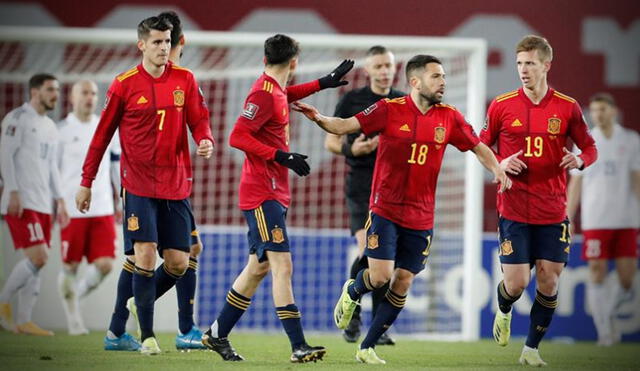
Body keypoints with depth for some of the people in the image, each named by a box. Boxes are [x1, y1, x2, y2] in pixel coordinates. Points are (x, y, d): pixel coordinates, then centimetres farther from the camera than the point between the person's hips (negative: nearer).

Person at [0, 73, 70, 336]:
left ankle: (24, 321, 6)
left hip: (43, 204, 8)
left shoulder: (49, 127, 20)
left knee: (37, 261, 3)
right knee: (38, 257, -17)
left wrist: (59, 200, 17)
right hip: (21, 203, -8)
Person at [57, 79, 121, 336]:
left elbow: (117, 166, 18)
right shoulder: (62, 131, -1)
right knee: (70, 266, 1)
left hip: (103, 210, 3)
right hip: (72, 209, -3)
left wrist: (121, 202, 14)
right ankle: (73, 319, 16)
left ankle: (76, 294, 19)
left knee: (105, 264, -8)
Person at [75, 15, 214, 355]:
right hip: (138, 184, -3)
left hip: (176, 185, 3)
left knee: (178, 263, 1)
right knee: (145, 255, -13)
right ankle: (147, 335, -4)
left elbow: (199, 121, 7)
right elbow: (102, 134, 3)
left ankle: (142, 302, 30)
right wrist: (86, 182, 5)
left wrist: (206, 141, -17)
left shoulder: (184, 80, 5)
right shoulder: (124, 85, -3)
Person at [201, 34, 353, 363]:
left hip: (274, 193, 10)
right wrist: (281, 156, -25)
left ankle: (217, 335, 23)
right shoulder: (263, 94, -14)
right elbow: (237, 137, -21)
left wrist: (323, 83, 37)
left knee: (258, 267, 14)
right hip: (262, 195, -10)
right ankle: (298, 347, -21)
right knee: (282, 267, -15)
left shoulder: (275, 90, 13)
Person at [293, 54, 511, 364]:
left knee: (403, 283, 1)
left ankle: (367, 347, 14)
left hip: (421, 218, 3)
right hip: (385, 209, -3)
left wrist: (497, 169, -7)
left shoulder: (449, 118, 2)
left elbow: (478, 147, 12)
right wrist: (318, 118, -26)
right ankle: (352, 293, 24)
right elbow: (345, 126, -8)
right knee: (381, 275, -13)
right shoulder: (390, 110, -7)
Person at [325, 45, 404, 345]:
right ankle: (352, 315, 0)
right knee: (368, 251, -18)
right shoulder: (352, 100, 1)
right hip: (361, 187, -3)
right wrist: (351, 149, -13)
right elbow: (330, 141, 6)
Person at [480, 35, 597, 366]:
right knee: (516, 283, -6)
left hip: (553, 211, 1)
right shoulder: (501, 106, -1)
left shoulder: (567, 108, 0)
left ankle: (532, 348, 16)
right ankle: (503, 311, 31)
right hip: (514, 210, -1)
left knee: (549, 281, -1)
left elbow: (589, 147, 9)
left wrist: (580, 160, -14)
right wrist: (499, 165, -11)